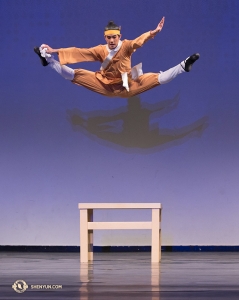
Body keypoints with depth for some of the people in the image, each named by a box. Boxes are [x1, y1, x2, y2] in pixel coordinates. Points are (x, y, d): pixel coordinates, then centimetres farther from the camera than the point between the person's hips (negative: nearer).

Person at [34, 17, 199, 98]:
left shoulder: (126, 46, -14)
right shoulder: (100, 50, -6)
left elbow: (140, 40, -34)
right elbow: (79, 52, -10)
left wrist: (152, 33, -56)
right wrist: (55, 51, -16)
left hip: (127, 87, -2)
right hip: (105, 87, 2)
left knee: (157, 78, -20)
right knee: (76, 75, -3)